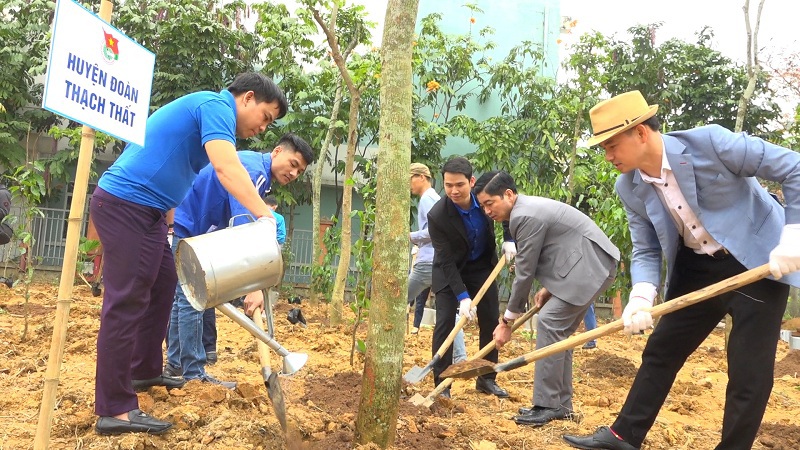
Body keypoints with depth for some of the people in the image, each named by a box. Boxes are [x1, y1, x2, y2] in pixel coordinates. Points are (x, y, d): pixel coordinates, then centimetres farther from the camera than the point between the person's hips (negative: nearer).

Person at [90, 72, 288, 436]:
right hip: (124, 204, -11)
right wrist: (265, 216, -32)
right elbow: (226, 168, -28)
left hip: (145, 209, 11)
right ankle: (114, 410, -6)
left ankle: (145, 371, 32)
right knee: (127, 301, -10)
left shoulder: (210, 113, 20)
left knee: (163, 283, 18)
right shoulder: (216, 105, -11)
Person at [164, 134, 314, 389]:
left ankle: (175, 365, 24)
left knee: (183, 298, 15)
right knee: (191, 300, -10)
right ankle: (194, 375, -6)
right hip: (184, 226, -11)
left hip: (181, 225, 11)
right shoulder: (254, 171, -22)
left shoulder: (253, 164, 11)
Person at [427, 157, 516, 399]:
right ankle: (441, 384, -3)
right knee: (445, 322, -12)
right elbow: (447, 261, -25)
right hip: (450, 271, -4)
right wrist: (463, 296, -31)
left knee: (491, 321, 6)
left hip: (483, 265, 4)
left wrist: (509, 240, -12)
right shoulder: (437, 215, -31)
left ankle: (487, 379, 21)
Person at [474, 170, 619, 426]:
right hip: (587, 264, 11)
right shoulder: (527, 208, 13)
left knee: (549, 323, -15)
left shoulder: (524, 216, -19)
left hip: (591, 266, -11)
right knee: (558, 329, 9)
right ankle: (561, 404, 15)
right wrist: (549, 287, 6)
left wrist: (507, 321, -7)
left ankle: (547, 405, -10)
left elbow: (524, 273, -16)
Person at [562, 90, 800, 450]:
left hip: (758, 264, -5)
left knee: (749, 371, -2)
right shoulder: (629, 188, -5)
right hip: (697, 268, 5)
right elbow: (646, 250, 1)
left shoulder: (709, 142, -23)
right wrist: (641, 298, -17)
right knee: (660, 351, 9)